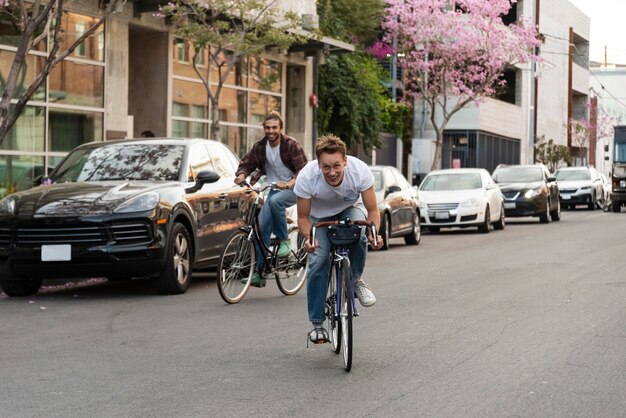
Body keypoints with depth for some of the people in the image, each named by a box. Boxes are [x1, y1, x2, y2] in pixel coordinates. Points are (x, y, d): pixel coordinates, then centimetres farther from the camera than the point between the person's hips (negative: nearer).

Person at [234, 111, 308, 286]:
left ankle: (285, 240, -19)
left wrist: (288, 184, -35)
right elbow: (246, 163, 12)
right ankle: (259, 273, 0)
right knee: (262, 228, -6)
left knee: (275, 201, -38)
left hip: (293, 189, -5)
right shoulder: (260, 147, 1)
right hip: (275, 189, 5)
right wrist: (241, 175, -12)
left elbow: (303, 171, -17)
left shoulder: (291, 145, -13)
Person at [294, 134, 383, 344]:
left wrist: (374, 232, -42)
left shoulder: (360, 171, -34)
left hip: (350, 209, 0)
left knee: (359, 234, -34)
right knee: (318, 261, -18)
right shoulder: (307, 177, -34)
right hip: (320, 216, 0)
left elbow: (373, 210, -22)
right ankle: (316, 323, -4)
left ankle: (356, 280, -6)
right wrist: (308, 237, -41)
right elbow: (303, 217, -21)